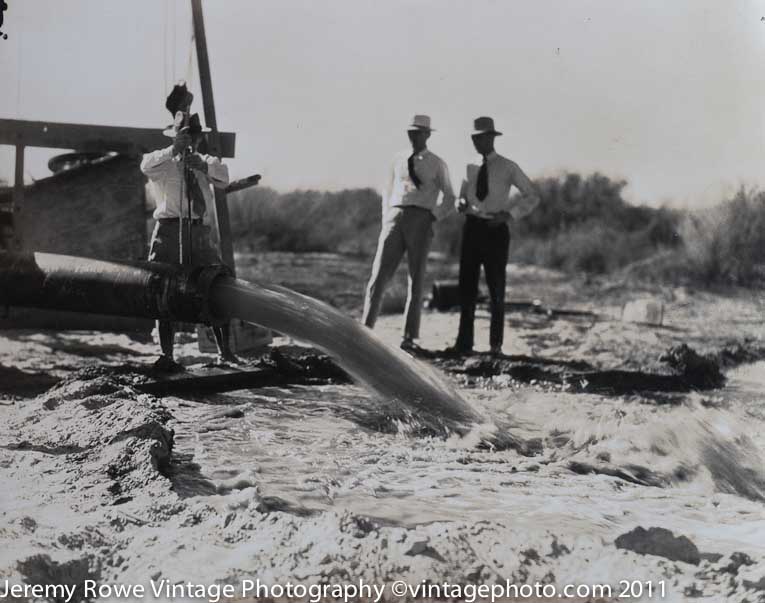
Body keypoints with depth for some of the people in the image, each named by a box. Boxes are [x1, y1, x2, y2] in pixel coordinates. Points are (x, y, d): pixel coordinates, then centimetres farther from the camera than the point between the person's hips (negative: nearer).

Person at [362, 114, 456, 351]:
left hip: (421, 221, -2)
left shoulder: (437, 164, 8)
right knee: (379, 275, -8)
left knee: (416, 280, -1)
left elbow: (449, 199, 11)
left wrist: (432, 218, -3)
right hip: (395, 219, 2)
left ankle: (409, 338, 3)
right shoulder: (398, 160, 17)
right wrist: (386, 223, 11)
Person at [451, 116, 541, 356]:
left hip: (496, 229, -3)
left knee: (496, 288, 4)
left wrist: (509, 215, -12)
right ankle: (464, 342, 5)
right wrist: (460, 204, -6)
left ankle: (496, 344, 11)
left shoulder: (508, 167, -2)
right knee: (467, 286, 1)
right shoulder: (470, 167, 9)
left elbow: (532, 197, 0)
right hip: (472, 227, 3)